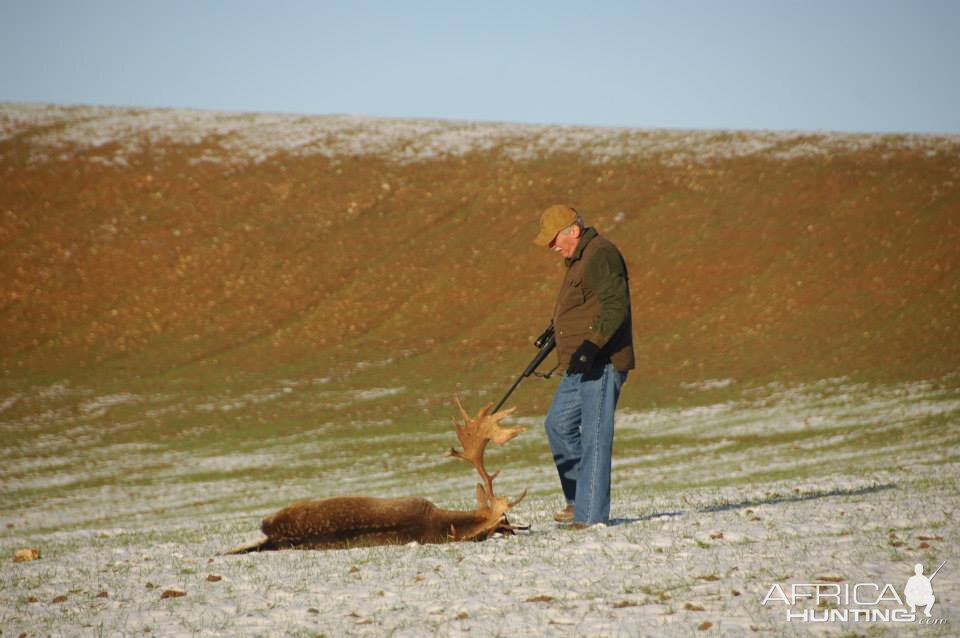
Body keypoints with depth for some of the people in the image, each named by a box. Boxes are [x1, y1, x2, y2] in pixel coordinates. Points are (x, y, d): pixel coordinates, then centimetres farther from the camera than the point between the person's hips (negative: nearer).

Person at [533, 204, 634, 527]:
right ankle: (578, 499, 20)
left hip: (601, 363, -11)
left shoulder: (600, 256, -14)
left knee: (594, 434, -9)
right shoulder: (579, 258, 18)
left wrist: (592, 344, -31)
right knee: (558, 424, 13)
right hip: (582, 365, 11)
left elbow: (616, 306, -23)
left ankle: (591, 513, -8)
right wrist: (555, 331, 36)